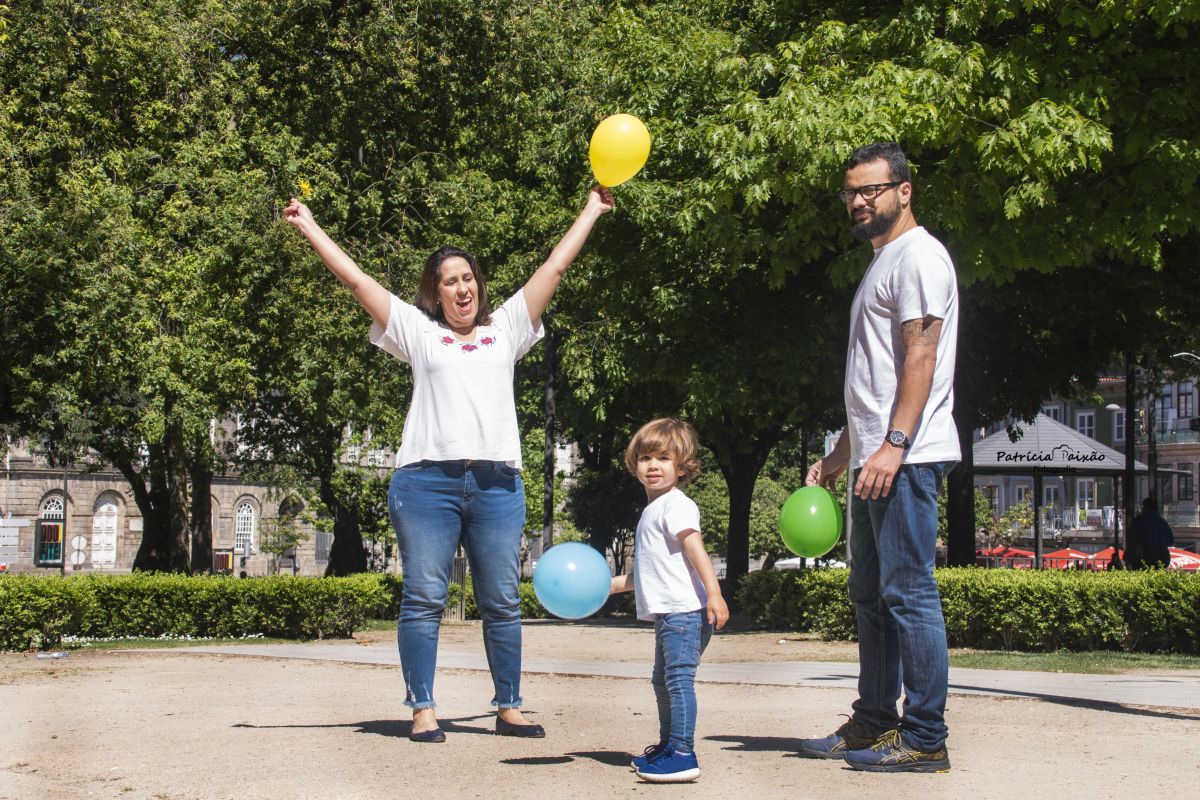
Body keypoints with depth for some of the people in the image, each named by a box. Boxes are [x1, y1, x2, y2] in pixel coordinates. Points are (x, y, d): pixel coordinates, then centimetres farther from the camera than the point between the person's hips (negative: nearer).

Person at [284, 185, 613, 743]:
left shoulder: (505, 330, 19)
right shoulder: (418, 332, 14)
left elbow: (555, 266, 23)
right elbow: (355, 279, 16)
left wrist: (591, 213, 27)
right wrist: (310, 228, 18)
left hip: (496, 483, 2)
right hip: (427, 480, -2)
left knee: (502, 602, 4)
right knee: (423, 598, -3)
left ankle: (509, 708, 10)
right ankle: (423, 710, 0)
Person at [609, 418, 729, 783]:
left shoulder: (676, 504, -8)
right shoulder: (653, 510, 22)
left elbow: (694, 548, -20)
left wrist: (713, 593, -29)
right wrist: (608, 584, 30)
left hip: (684, 611, -11)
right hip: (668, 613, 11)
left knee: (678, 678, -14)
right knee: (662, 680, 20)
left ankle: (683, 756, -16)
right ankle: (667, 746, 32)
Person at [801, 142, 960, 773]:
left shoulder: (918, 254, -6)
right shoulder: (882, 263, 24)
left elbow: (921, 355, -18)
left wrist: (894, 445, -26)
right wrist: (839, 456, 24)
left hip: (905, 458, -11)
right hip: (874, 459, 11)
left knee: (908, 593, -10)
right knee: (871, 595, 13)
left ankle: (925, 739, -8)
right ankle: (874, 725, 20)